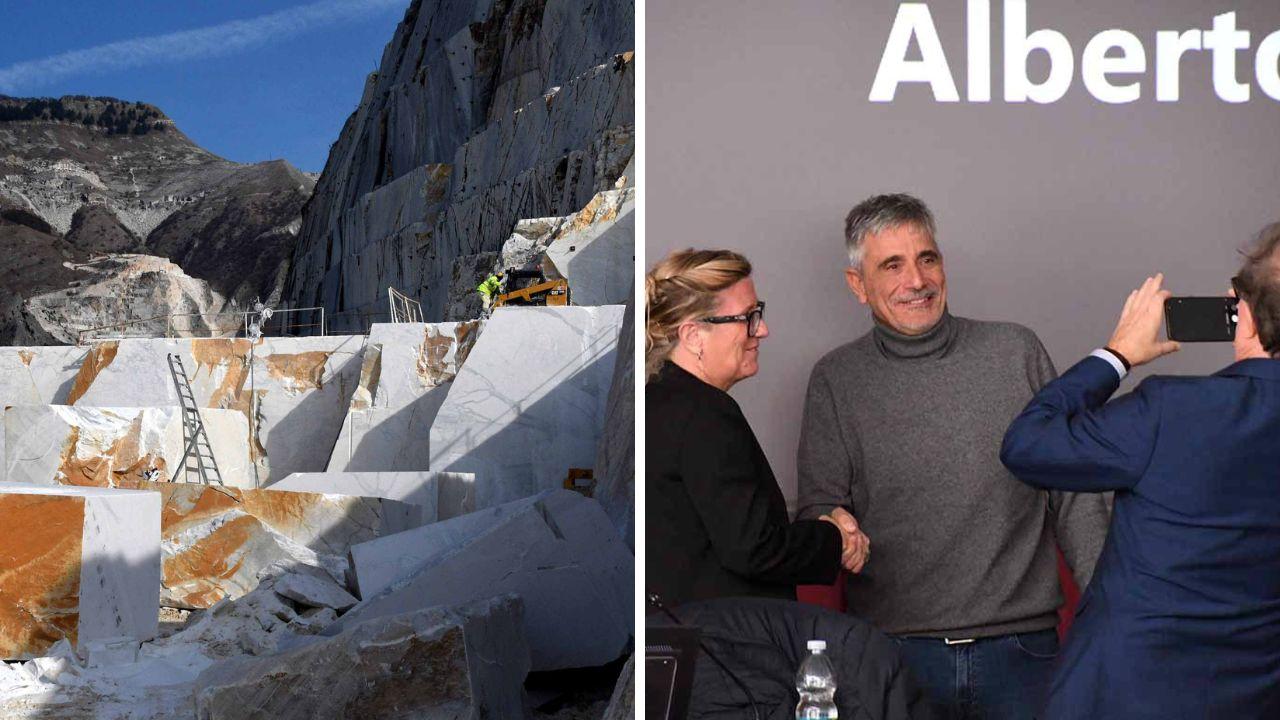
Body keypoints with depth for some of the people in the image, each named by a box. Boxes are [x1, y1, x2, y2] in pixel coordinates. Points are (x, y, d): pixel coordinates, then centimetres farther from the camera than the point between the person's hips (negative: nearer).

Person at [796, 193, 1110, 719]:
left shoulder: (1016, 352, 5)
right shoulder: (836, 380, 3)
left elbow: (1073, 494, 6)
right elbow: (818, 507, 4)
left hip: (1019, 646, 1)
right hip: (896, 651, -1)